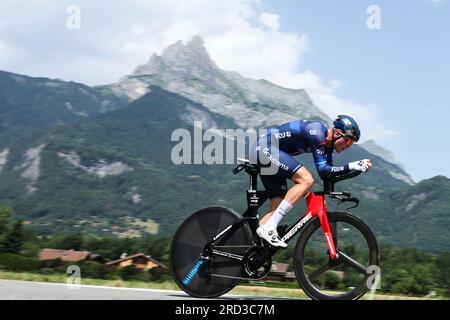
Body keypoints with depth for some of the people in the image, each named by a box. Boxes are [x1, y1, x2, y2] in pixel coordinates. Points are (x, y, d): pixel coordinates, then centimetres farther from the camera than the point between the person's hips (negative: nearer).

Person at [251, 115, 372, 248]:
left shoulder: (327, 142, 9)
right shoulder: (317, 133, -20)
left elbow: (329, 173, 8)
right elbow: (322, 170, -25)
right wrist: (352, 166, -27)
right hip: (265, 148, -10)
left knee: (278, 206, 5)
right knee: (306, 180, -21)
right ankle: (269, 227, -22)